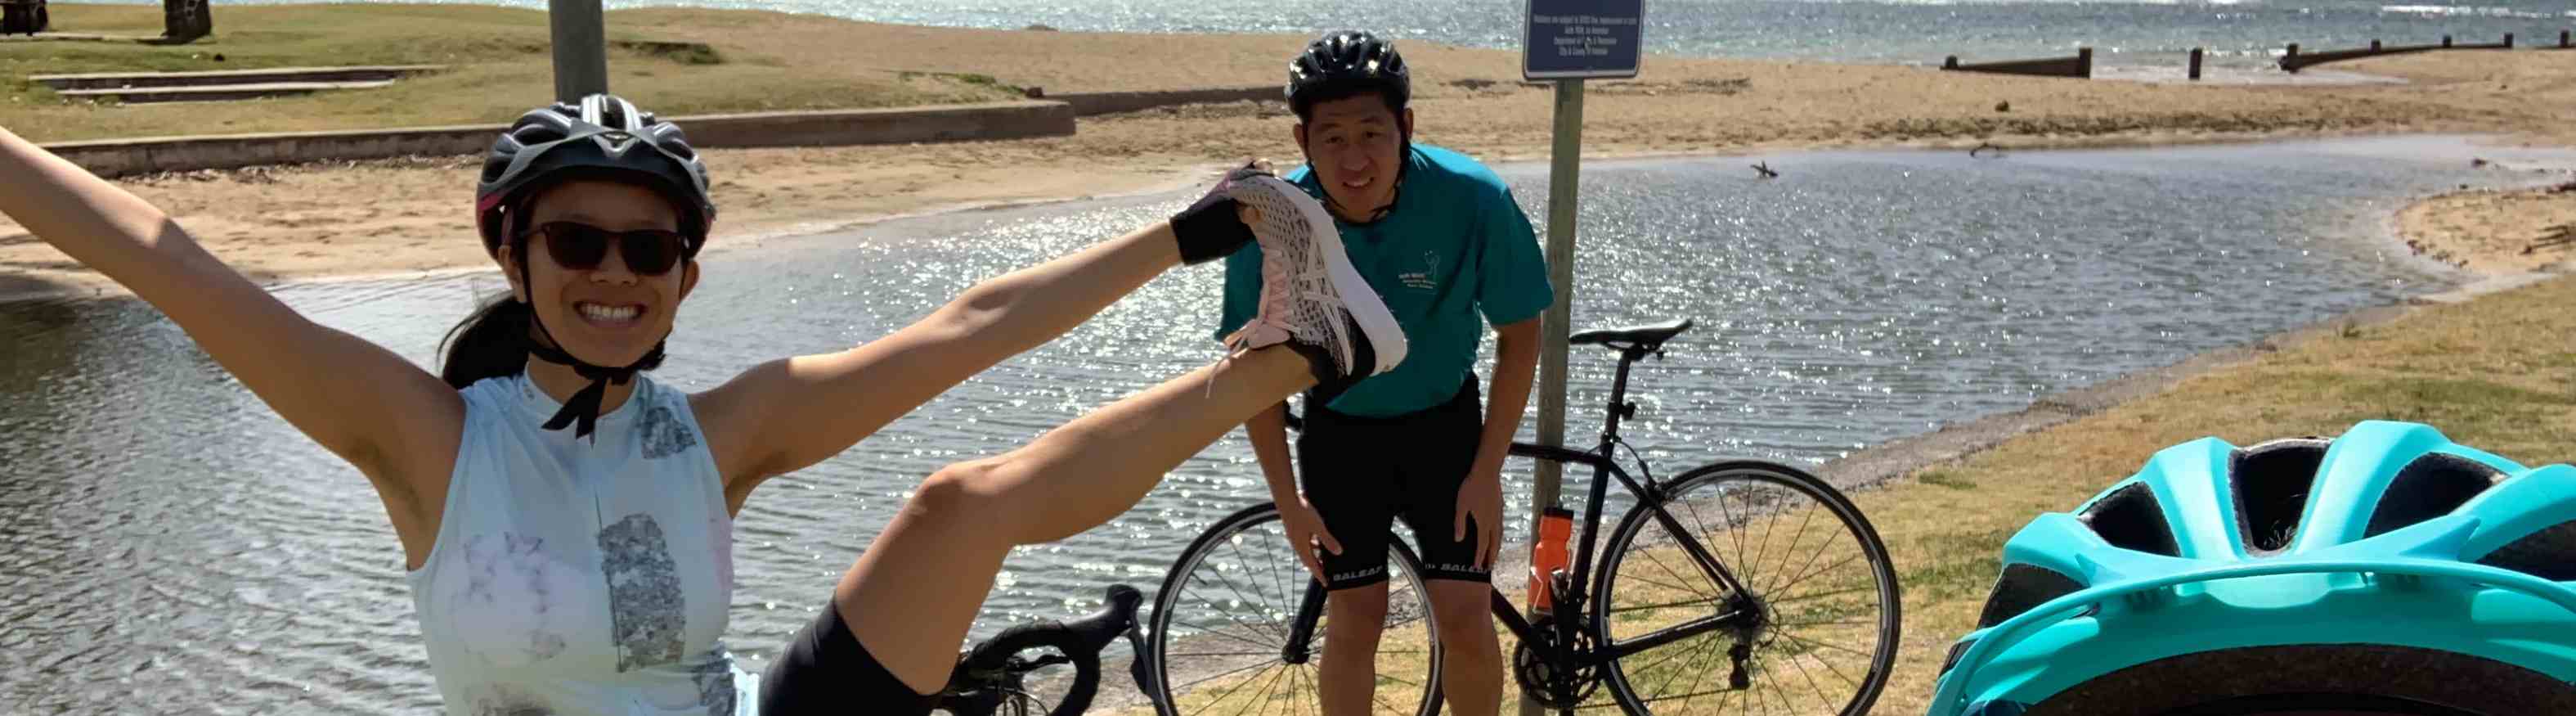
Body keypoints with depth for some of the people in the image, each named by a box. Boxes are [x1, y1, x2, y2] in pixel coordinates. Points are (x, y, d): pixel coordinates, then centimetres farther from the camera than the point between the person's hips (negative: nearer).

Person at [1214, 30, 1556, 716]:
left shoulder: (1473, 200, -28)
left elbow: (1519, 335, -12)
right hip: (1339, 430, 0)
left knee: (1466, 624, -4)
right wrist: (1287, 499, -8)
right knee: (1354, 626, 1)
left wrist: (1487, 471, -12)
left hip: (1442, 423, 0)